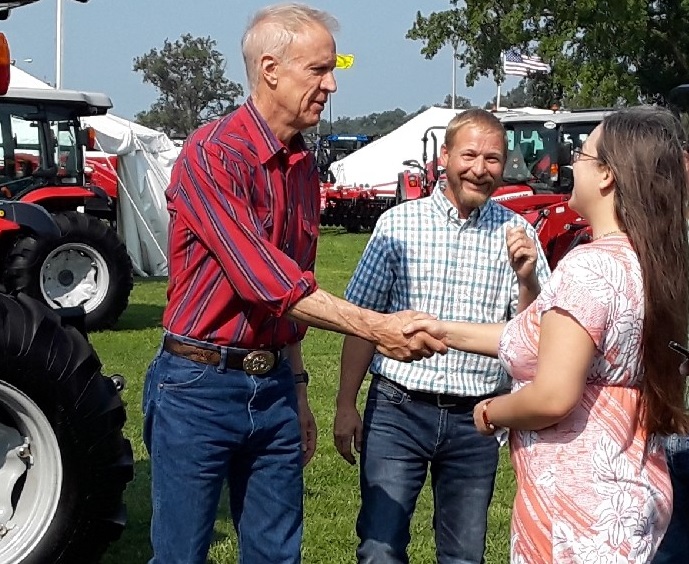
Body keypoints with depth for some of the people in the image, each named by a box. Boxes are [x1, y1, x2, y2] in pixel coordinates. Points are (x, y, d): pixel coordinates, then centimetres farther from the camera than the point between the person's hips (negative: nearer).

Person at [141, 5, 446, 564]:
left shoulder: (305, 167, 9)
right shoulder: (212, 154, -15)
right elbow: (267, 282, -24)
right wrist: (375, 326, -28)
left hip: (272, 386, 7)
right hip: (199, 385, -7)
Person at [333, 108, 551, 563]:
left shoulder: (517, 234, 1)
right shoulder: (398, 223, -1)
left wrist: (526, 279, -17)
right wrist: (346, 405, 0)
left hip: (475, 420, 2)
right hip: (397, 410, -1)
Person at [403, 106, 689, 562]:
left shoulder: (589, 266, -22)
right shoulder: (648, 264, 6)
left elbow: (552, 398, -25)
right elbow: (535, 339, 13)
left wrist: (492, 413, -5)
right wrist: (444, 331, 18)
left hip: (581, 503, -9)